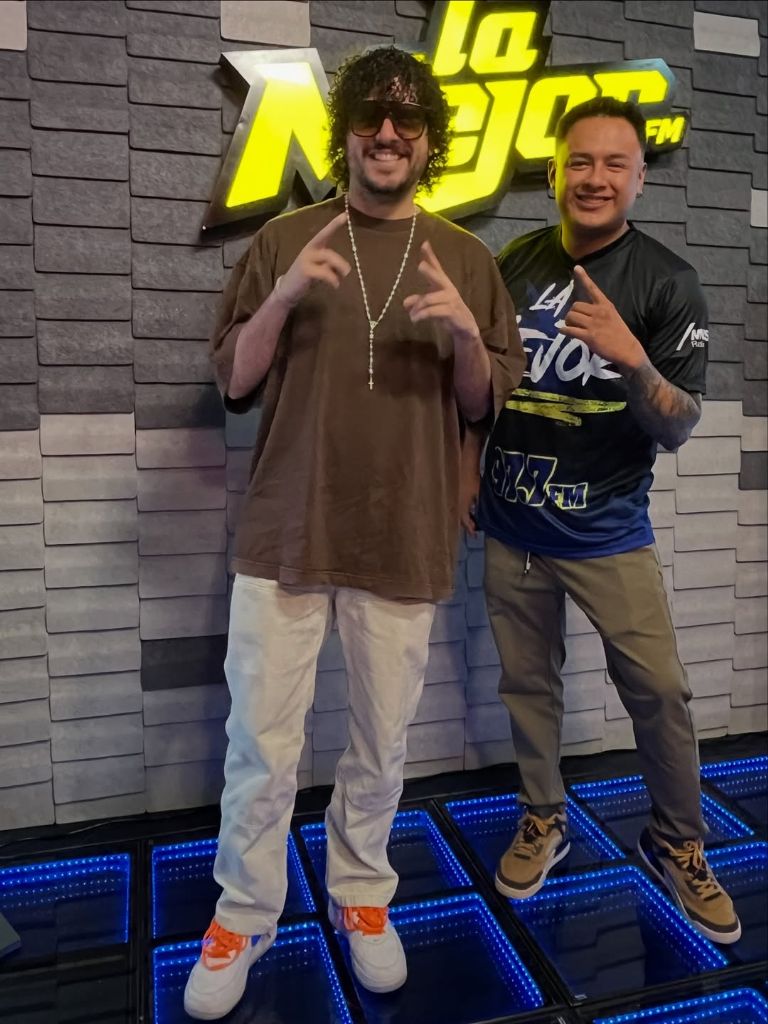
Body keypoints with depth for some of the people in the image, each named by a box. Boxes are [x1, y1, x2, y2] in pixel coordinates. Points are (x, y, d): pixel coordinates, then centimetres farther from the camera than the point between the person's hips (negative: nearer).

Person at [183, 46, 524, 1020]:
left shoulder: (464, 257, 8)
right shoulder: (285, 240, 6)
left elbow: (486, 401, 8)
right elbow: (232, 384, 3)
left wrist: (465, 334, -12)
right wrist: (283, 298, -14)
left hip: (405, 542, 1)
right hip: (284, 534, 0)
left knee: (381, 743, 12)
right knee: (261, 743, 5)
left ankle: (362, 895, 36)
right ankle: (243, 914, 28)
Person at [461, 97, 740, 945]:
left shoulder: (667, 283, -7)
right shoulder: (515, 263, 3)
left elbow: (678, 428, -12)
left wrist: (630, 356, -30)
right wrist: (466, 466, 9)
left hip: (607, 532, -3)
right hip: (510, 524, 3)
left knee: (659, 690, -2)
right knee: (527, 681, 12)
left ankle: (677, 844, 23)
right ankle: (542, 821, 33)